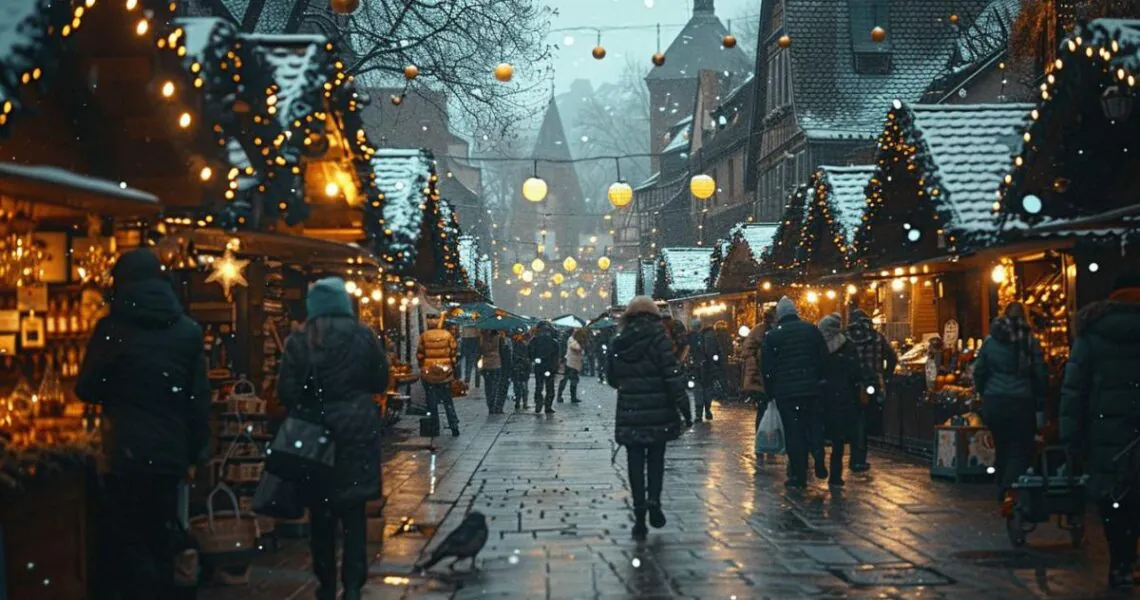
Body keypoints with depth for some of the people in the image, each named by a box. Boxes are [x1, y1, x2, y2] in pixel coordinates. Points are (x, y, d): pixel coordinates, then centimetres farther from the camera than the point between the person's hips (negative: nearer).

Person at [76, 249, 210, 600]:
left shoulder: (112, 328, -5)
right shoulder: (188, 330, 4)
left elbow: (86, 390, 5)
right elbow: (200, 399, 5)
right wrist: (194, 455, 13)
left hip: (126, 453, -3)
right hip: (171, 453, 4)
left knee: (125, 544, 4)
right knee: (159, 540, 14)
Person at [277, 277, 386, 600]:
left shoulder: (299, 342, -6)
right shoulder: (363, 336, -5)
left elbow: (287, 391, -6)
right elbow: (380, 381, 3)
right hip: (357, 431, 0)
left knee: (321, 512, 11)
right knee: (353, 511, 5)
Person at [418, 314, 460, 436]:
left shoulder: (424, 336, -5)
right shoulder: (447, 335, -2)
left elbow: (419, 354, -3)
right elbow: (453, 352, -1)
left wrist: (422, 367, 12)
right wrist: (453, 367, 10)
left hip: (428, 372, -1)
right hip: (445, 373, 1)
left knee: (432, 402, 7)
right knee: (448, 401, 8)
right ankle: (454, 426, 1)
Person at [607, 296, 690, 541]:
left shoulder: (619, 342, 4)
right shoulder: (659, 338, -7)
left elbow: (611, 378, 13)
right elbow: (673, 375, -12)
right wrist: (683, 406, -7)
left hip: (629, 413, 2)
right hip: (658, 411, -2)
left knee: (636, 462, 6)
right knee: (656, 458, 14)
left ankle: (639, 518, 3)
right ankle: (653, 500, -6)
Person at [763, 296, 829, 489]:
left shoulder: (772, 336, -3)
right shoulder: (811, 330, 2)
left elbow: (767, 367, -2)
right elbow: (824, 358, 2)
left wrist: (770, 391, 8)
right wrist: (819, 380, 12)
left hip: (785, 391, -2)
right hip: (811, 389, 2)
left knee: (793, 432, 2)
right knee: (813, 428, 15)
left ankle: (797, 476, 2)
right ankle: (819, 463, -4)